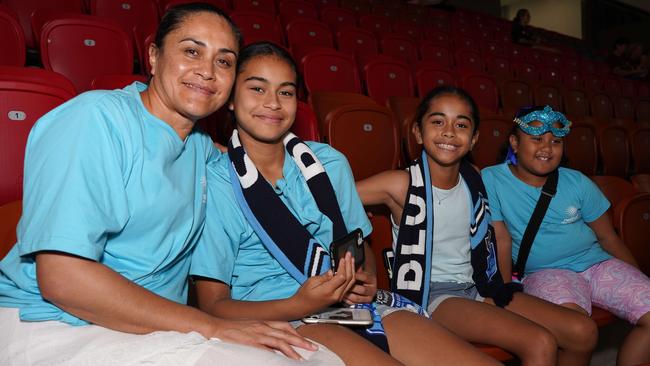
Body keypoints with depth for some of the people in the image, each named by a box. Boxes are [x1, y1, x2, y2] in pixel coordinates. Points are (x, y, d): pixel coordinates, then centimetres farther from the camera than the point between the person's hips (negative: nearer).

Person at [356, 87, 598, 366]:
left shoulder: (474, 179, 3)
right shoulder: (402, 184, -15)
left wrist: (496, 291, 11)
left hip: (478, 287, 7)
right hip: (431, 296, -7)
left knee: (583, 331, 0)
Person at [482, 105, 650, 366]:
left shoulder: (577, 182, 4)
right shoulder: (492, 180, -7)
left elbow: (608, 237, 11)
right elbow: (501, 240, -9)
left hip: (598, 263, 5)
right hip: (544, 273, -5)